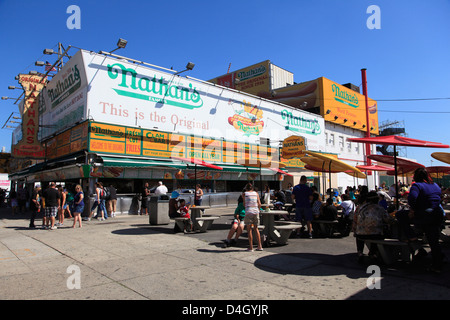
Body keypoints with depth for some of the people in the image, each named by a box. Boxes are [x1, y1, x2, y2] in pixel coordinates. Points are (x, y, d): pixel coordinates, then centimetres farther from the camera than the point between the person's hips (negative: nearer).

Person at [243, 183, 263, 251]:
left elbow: (244, 204, 7)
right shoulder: (256, 193, 12)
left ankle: (251, 247, 4)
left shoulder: (244, 194, 6)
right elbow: (259, 204, 6)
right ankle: (259, 246, 13)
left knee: (249, 230, 4)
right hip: (256, 211, 3)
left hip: (248, 212, -3)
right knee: (256, 228, 14)